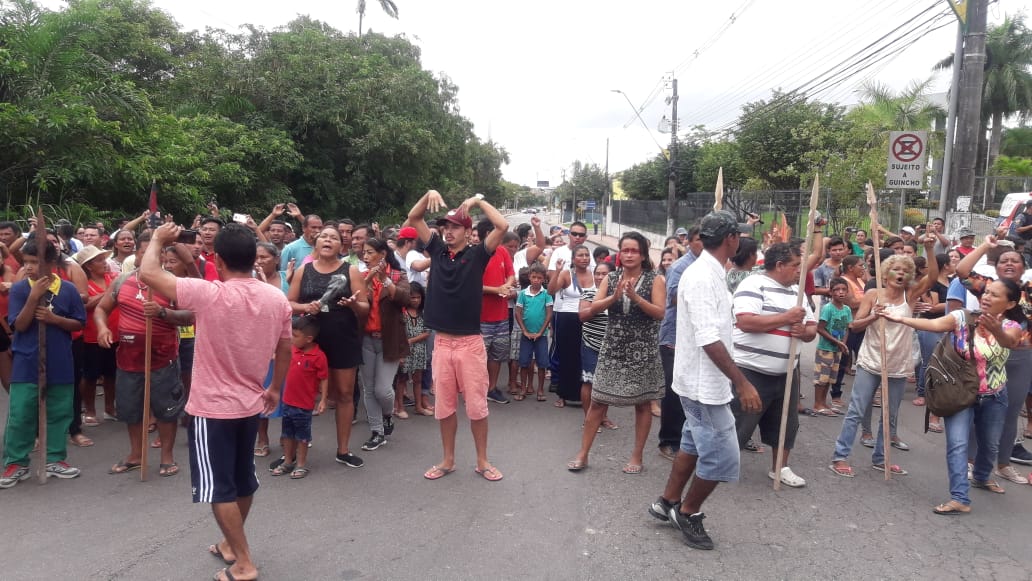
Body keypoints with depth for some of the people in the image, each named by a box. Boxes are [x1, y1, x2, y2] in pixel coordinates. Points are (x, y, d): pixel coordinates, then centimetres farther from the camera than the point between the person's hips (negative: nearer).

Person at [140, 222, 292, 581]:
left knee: (219, 488, 5)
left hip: (212, 407, -6)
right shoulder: (277, 299, -4)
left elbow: (148, 273, -17)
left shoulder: (209, 294, -22)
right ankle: (231, 543, 38)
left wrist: (158, 238, 1)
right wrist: (275, 389, 20)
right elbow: (285, 351, 6)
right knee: (243, 480, 20)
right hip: (250, 403, 6)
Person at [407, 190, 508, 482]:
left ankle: (482, 461, 18)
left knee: (476, 405, 3)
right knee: (444, 406, 12)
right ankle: (448, 460, 26)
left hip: (470, 342, -4)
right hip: (442, 342, 4)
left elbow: (503, 226, -14)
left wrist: (479, 200, -9)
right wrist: (429, 195, -4)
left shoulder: (477, 255, -3)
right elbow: (413, 219, 11)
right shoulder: (437, 250, 7)